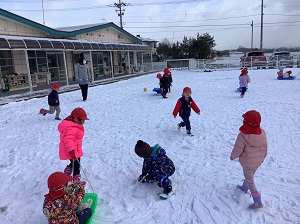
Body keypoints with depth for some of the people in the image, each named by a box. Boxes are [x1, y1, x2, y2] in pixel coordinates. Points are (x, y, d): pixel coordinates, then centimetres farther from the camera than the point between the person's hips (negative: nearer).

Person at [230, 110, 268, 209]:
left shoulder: (243, 135, -30)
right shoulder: (262, 133, -12)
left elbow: (237, 149, -19)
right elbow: (265, 148, 1)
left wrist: (232, 156, 2)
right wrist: (262, 157, 19)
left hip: (247, 163, -6)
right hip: (258, 162, 6)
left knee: (250, 181, 11)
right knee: (250, 176, 28)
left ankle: (258, 202, 13)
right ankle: (244, 188, 51)